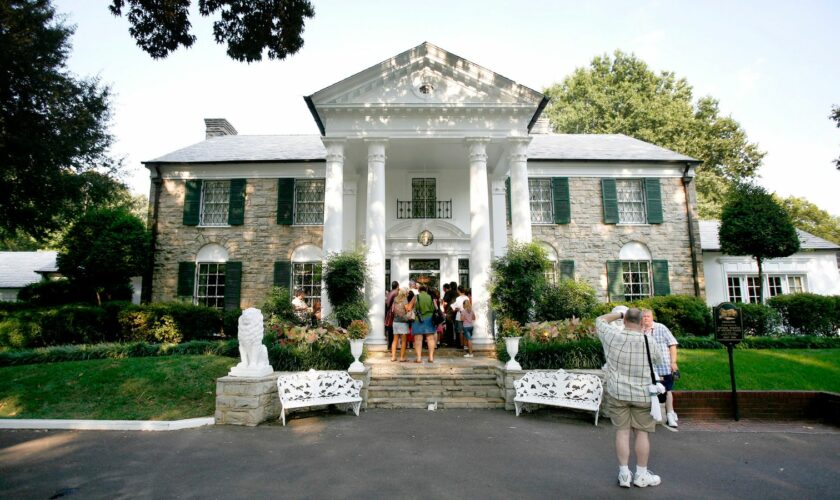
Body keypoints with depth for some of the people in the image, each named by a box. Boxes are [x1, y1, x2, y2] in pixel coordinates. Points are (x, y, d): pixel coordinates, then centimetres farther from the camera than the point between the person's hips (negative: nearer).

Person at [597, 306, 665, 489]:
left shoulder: (612, 336, -10)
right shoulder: (649, 342, -9)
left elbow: (600, 320, 9)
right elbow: (659, 359, 11)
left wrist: (618, 314, 17)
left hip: (617, 393, 0)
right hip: (642, 394, 0)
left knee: (622, 431, 7)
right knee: (642, 433, 10)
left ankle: (624, 474, 13)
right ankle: (641, 475, 21)